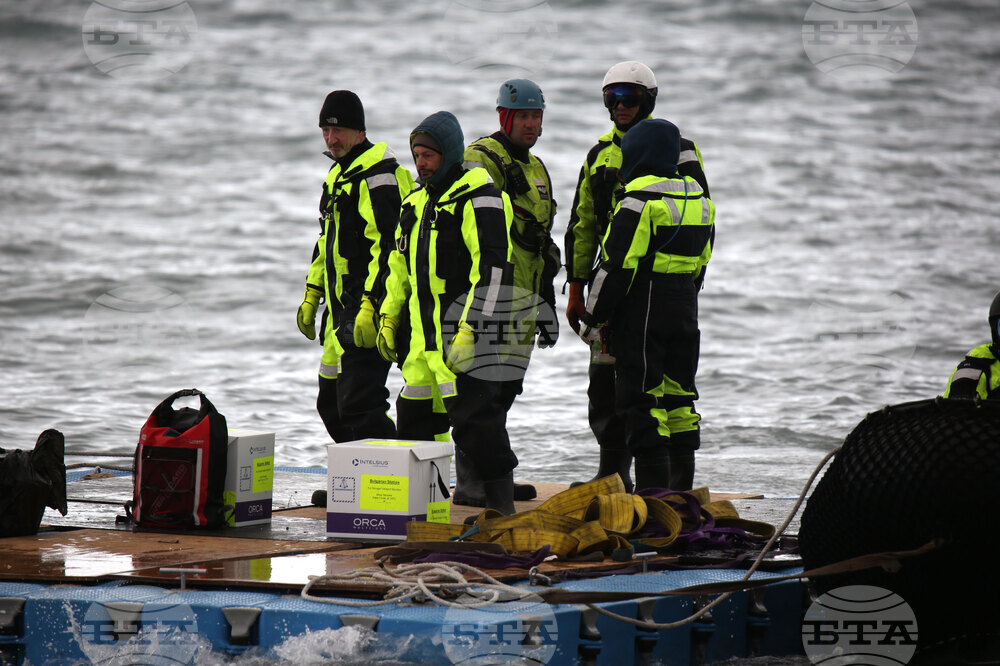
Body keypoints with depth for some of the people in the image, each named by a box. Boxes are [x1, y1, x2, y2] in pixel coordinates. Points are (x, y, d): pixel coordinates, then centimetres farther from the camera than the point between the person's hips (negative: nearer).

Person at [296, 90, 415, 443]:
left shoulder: (377, 176, -14)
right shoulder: (338, 172, 18)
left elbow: (388, 246, -22)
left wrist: (370, 305, -27)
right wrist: (312, 295, 26)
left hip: (370, 309, -10)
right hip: (341, 308, 10)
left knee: (357, 406, -17)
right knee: (331, 404, 14)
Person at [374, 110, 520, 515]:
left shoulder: (478, 197, -11)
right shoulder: (416, 202, 17)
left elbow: (492, 267, -19)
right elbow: (400, 265, 29)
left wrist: (470, 329, -23)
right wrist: (388, 318, 25)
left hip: (465, 329, -9)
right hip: (425, 332, 9)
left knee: (475, 416, -12)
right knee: (414, 415, 12)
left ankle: (502, 508, -9)